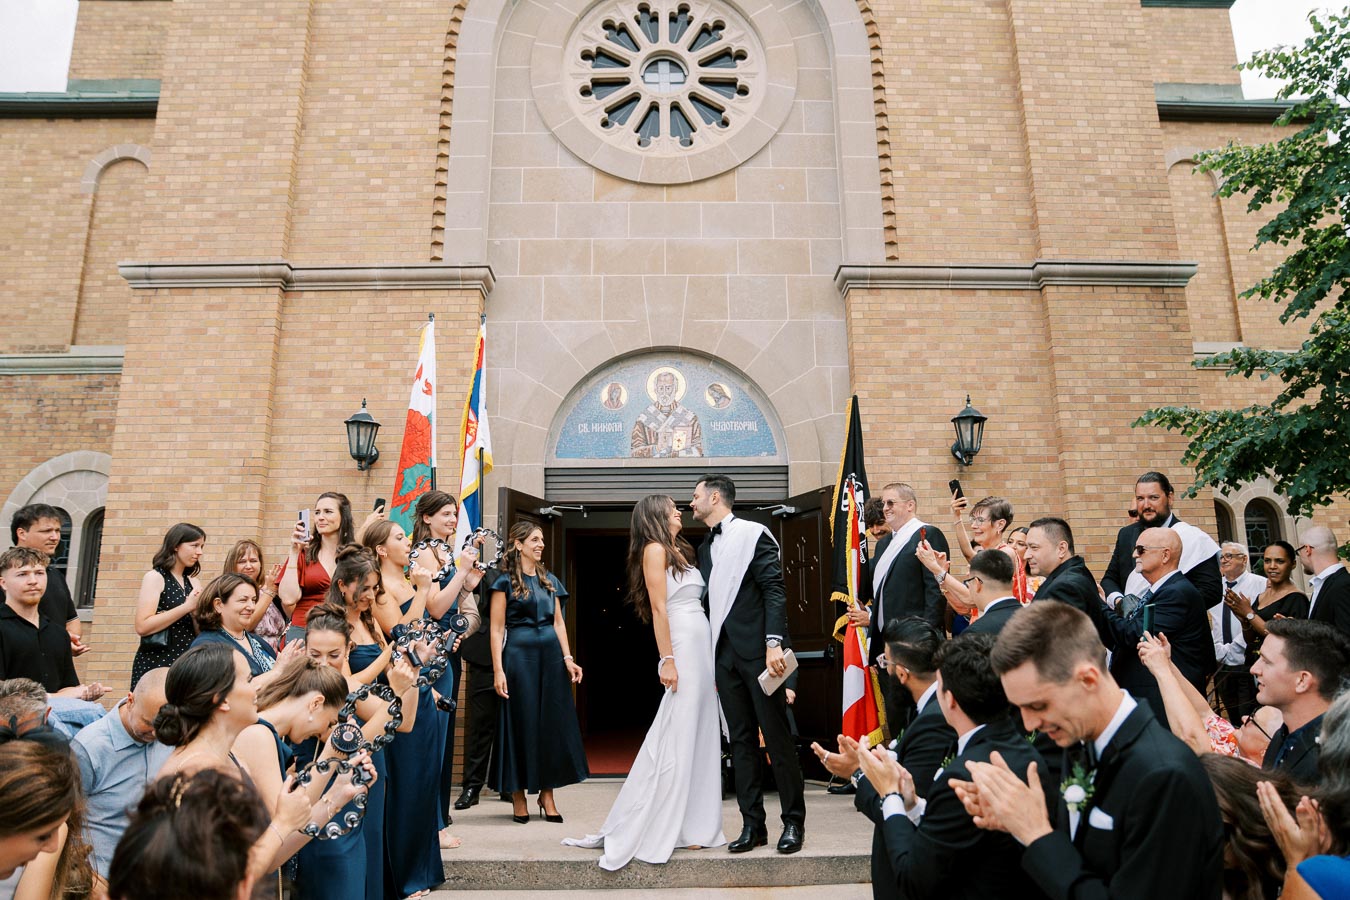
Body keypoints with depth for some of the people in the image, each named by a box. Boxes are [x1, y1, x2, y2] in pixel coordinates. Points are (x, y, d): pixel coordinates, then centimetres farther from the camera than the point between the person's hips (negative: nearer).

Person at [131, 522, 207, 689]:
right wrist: (187, 607, -18)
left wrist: (198, 609, -5)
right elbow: (142, 627, -18)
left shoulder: (190, 582, 12)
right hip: (156, 664, -6)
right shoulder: (155, 577, -5)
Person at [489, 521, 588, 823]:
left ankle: (547, 795, 16)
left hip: (551, 655, 5)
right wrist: (498, 670, -13)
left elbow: (558, 622, 12)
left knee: (552, 722, 5)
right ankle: (518, 798, 13)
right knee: (520, 723, 1)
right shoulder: (505, 582, -2)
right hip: (519, 654, -5)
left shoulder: (550, 580, 13)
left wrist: (567, 658, 2)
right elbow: (497, 629, -5)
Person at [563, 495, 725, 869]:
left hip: (702, 648, 9)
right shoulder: (655, 549, -6)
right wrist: (667, 660, -19)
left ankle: (691, 826, 18)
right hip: (682, 648, -8)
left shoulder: (678, 551, 19)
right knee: (674, 741, -6)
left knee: (699, 738, 10)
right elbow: (658, 607, -13)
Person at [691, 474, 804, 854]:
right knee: (741, 740, 9)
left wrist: (774, 642, -20)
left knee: (777, 736, 1)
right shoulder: (705, 548, 17)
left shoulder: (753, 534, -4)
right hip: (725, 653, 7)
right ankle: (753, 824, 18)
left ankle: (793, 822, 14)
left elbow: (774, 589, -11)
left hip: (758, 650, -7)